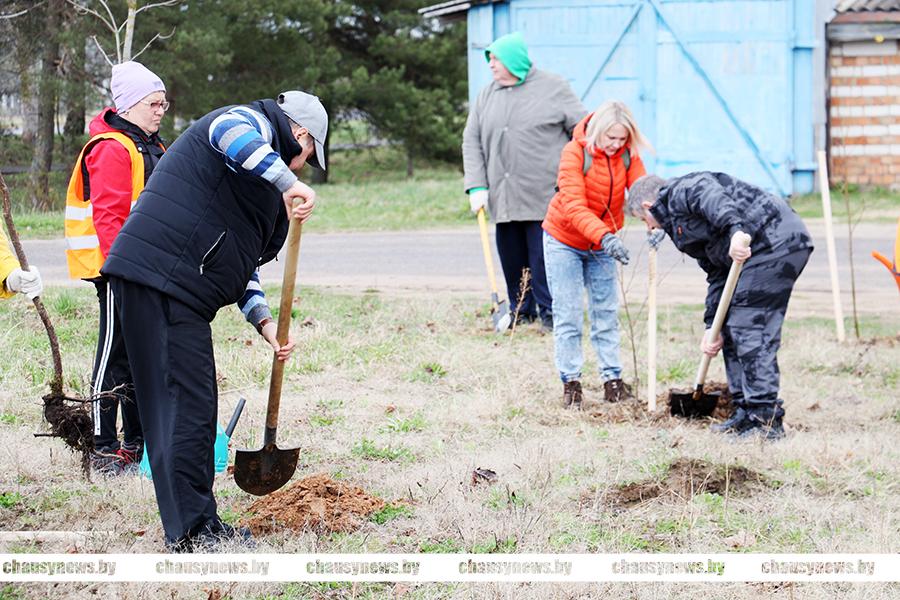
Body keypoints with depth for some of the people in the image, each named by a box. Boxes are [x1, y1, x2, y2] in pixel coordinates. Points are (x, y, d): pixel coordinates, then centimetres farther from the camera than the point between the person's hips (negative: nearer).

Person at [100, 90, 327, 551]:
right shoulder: (255, 123, 1)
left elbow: (242, 257, 31)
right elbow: (233, 135, -27)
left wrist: (264, 322, 20)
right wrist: (287, 182, -32)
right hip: (161, 276, -11)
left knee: (194, 408, 14)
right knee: (185, 404, -10)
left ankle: (198, 524, 21)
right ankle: (190, 531, -10)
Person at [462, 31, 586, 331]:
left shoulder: (553, 88, 0)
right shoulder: (487, 96, 12)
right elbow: (472, 141, 10)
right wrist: (477, 187, -2)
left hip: (544, 196, -5)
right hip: (503, 199, 5)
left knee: (543, 257, -6)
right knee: (511, 257, 7)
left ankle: (549, 313, 5)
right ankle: (522, 311, 21)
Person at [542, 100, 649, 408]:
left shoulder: (627, 154, -11)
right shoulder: (575, 152, -25)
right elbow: (574, 207, -33)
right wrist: (605, 236, -47)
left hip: (602, 244, 4)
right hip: (564, 241, -4)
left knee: (606, 313, 6)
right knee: (568, 314, -3)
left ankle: (612, 378, 12)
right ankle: (570, 381, 5)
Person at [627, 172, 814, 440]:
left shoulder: (681, 191, -1)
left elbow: (715, 199, -24)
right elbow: (717, 275, 25)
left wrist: (736, 231, -41)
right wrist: (712, 326, 18)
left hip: (774, 244, -11)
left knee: (750, 329, -10)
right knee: (732, 330, 15)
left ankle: (767, 420, -10)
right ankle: (746, 413, 19)